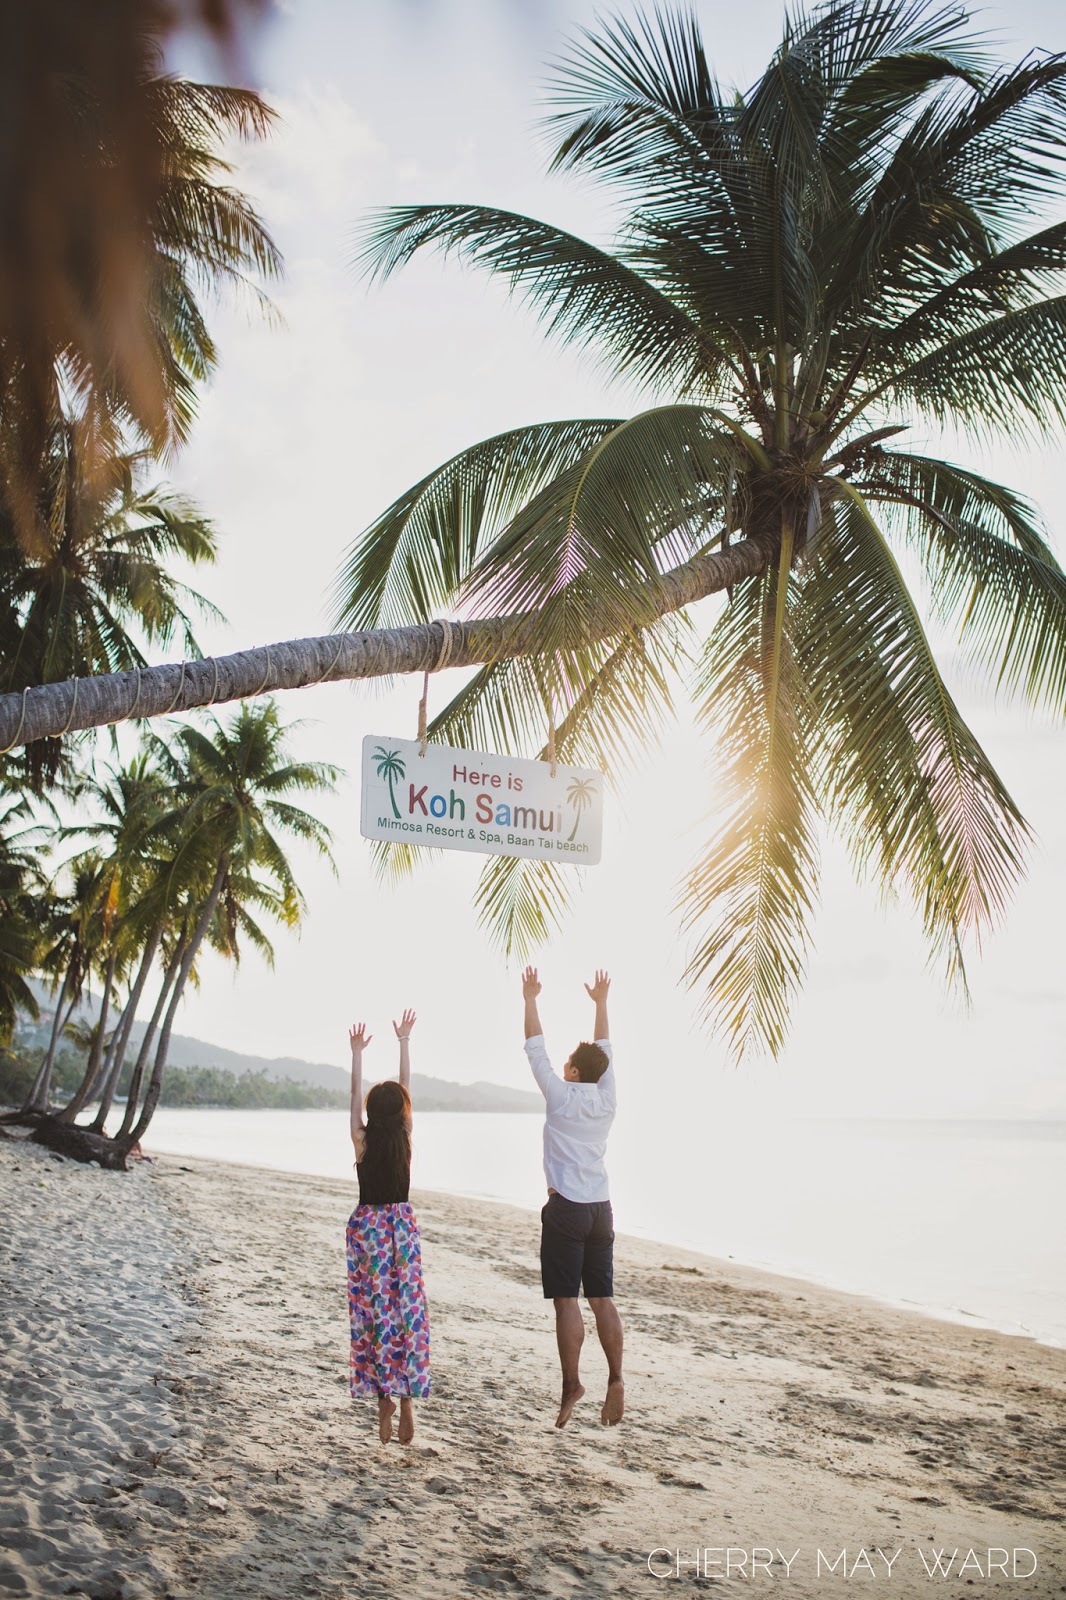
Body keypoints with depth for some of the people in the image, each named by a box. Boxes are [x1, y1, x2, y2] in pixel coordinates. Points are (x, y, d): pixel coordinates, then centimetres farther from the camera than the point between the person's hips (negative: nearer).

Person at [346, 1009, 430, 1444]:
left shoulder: (362, 1141, -9)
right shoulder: (406, 1137, -6)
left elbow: (355, 1095, -1)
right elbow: (406, 1087, 1)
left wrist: (357, 1051, 5)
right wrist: (404, 1042, 8)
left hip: (367, 1226, -1)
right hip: (402, 1225, 1)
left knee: (374, 1312, 4)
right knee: (406, 1312, 6)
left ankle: (383, 1397, 2)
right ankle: (406, 1399, 4)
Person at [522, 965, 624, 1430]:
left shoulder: (561, 1097, -8)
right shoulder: (607, 1099, 5)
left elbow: (536, 1048, -1)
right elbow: (605, 1051, 18)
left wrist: (530, 999, 7)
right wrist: (600, 1003, 28)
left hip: (567, 1210, -5)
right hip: (601, 1209, 5)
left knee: (567, 1300, -5)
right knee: (602, 1299, 8)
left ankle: (571, 1386, -6)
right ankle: (615, 1379, 2)